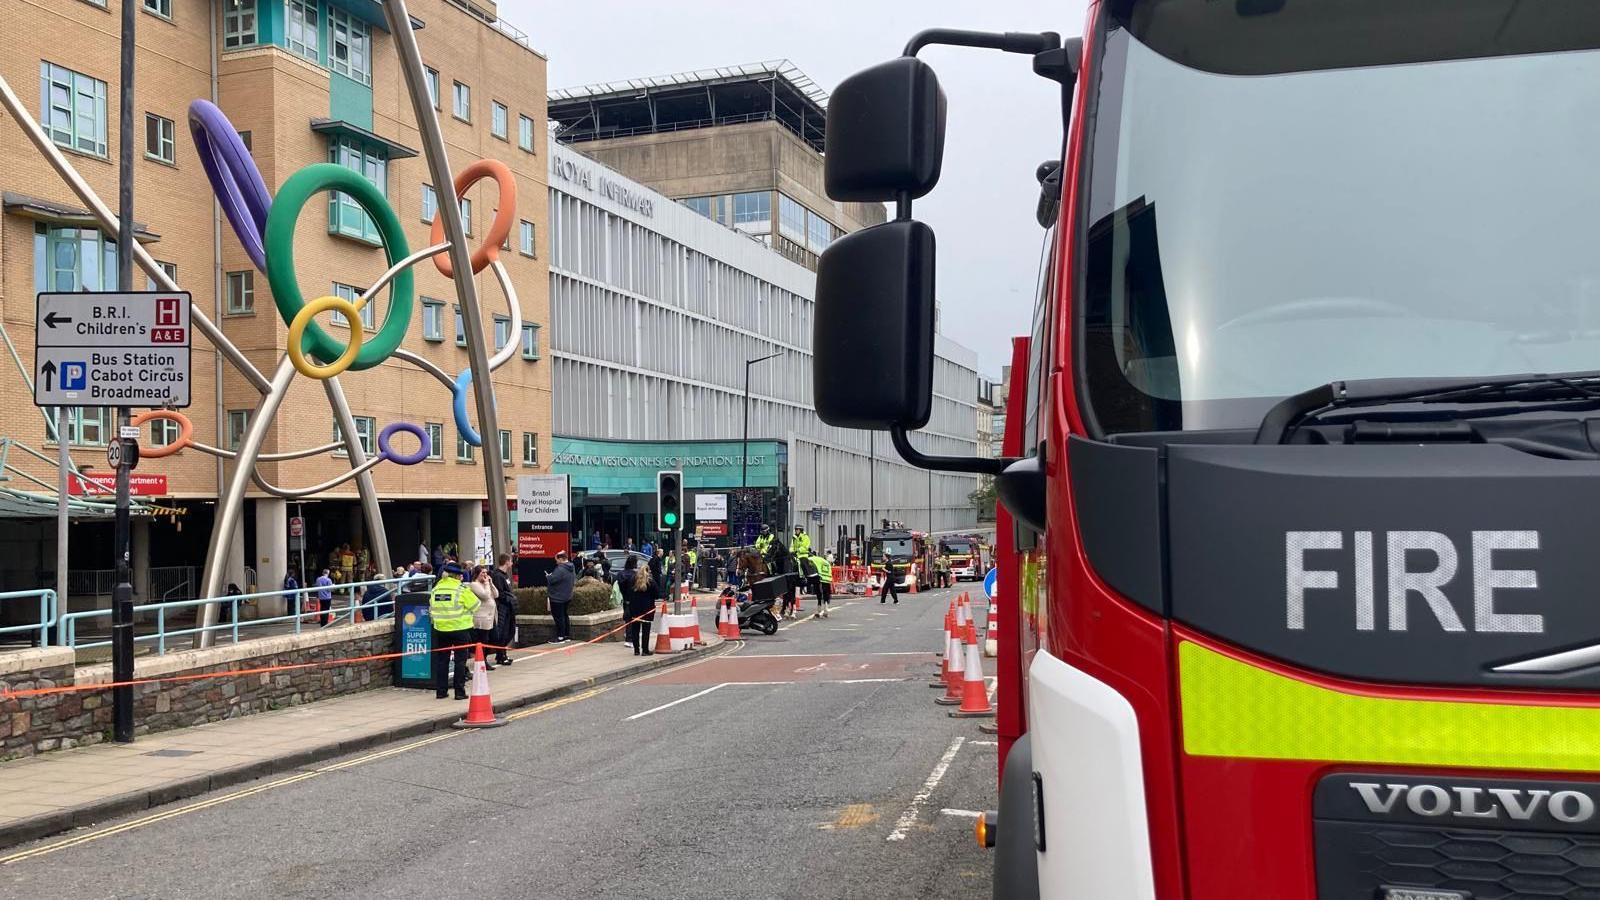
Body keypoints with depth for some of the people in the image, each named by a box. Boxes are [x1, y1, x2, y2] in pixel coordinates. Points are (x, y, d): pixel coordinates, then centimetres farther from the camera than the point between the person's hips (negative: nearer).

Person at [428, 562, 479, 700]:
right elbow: (475, 605, -6)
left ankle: (440, 691, 14)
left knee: (441, 660, 12)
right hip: (460, 629, -4)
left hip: (440, 629, 4)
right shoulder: (461, 589, -11)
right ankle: (460, 692, 3)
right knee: (460, 660, 3)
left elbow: (431, 608, 9)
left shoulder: (436, 589, 4)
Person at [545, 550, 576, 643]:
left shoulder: (560, 569, -23)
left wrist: (547, 576, -3)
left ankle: (560, 637, -1)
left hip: (557, 597, -10)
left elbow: (551, 580, -27)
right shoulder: (571, 569, 9)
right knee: (564, 615, 17)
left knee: (558, 617, -4)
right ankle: (567, 635, 22)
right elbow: (574, 580, 19)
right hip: (567, 596, 10)